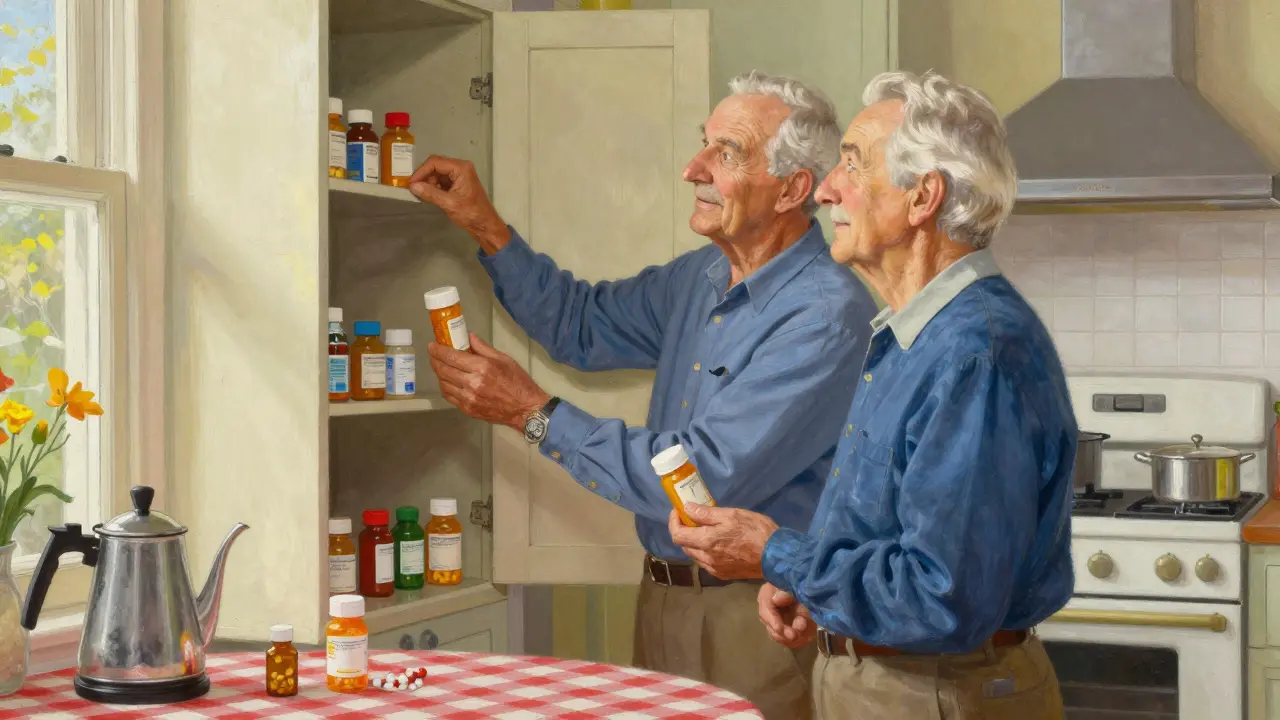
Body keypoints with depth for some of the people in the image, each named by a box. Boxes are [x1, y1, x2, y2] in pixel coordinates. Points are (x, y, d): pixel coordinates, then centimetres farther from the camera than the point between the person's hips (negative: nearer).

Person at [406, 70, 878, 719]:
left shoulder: (826, 316, -23)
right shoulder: (700, 277, 5)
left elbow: (704, 481, -26)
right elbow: (581, 325, 22)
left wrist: (535, 414, -20)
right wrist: (486, 228, 8)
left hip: (750, 617, -8)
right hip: (663, 594, 8)